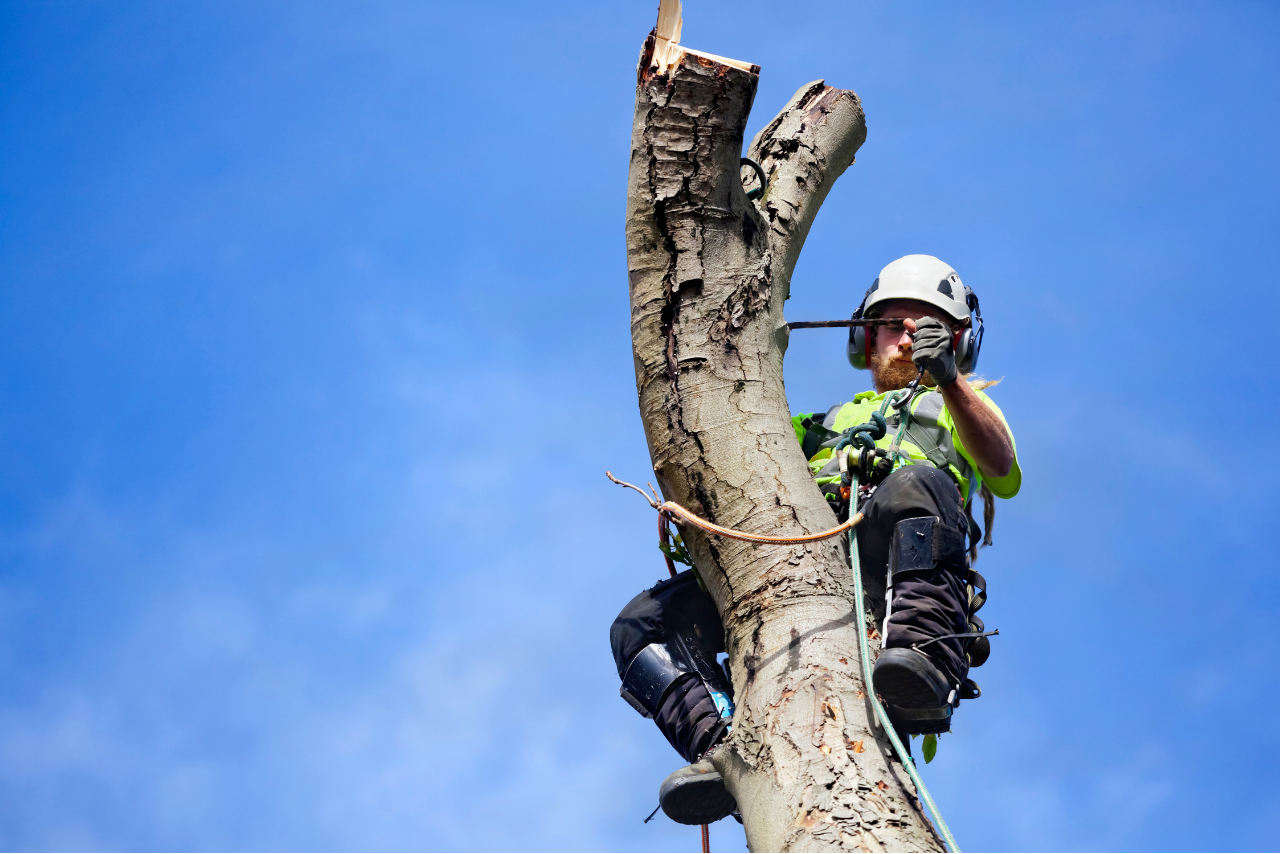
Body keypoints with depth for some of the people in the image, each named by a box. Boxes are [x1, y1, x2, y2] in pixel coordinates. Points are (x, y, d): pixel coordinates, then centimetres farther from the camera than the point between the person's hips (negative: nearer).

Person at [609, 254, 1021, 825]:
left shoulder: (958, 410, 32)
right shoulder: (825, 425, 43)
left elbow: (1001, 466, 7)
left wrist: (949, 379, -11)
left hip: (891, 566, -3)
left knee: (912, 486, -38)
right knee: (643, 625, -18)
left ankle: (926, 657, -52)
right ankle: (722, 746, -38)